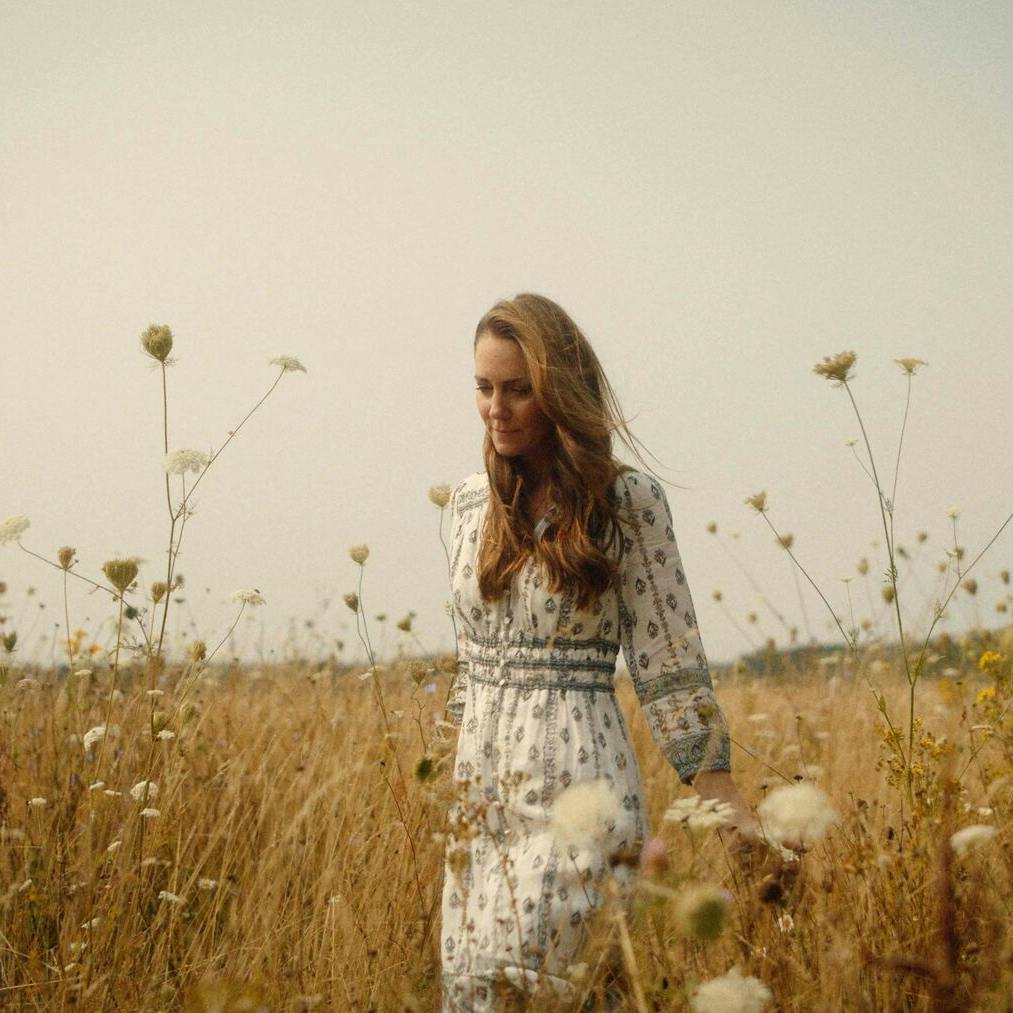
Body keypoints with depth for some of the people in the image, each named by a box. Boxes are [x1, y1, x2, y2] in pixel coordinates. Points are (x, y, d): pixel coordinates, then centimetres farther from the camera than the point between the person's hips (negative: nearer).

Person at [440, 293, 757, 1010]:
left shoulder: (627, 502, -5)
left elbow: (669, 663, -5)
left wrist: (725, 800, -10)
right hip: (480, 787, 6)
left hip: (577, 786, -6)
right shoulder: (472, 503, 10)